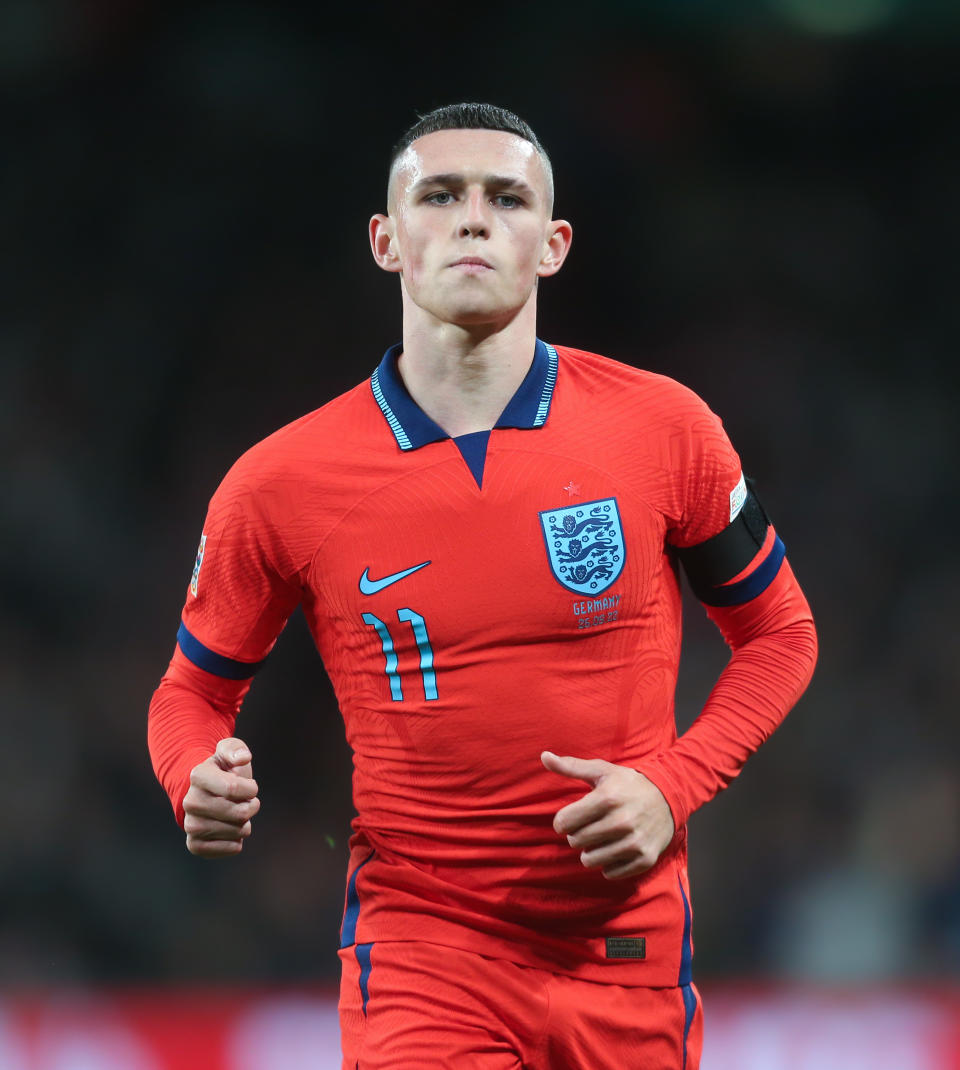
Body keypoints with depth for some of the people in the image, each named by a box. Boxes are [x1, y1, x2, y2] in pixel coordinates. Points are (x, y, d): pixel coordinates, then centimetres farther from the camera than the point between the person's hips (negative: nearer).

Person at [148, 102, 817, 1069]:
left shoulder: (665, 430, -4)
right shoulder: (279, 484, -5)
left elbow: (777, 631, 9)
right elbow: (193, 690, 9)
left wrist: (672, 787, -8)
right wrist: (200, 785, -14)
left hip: (626, 945, 2)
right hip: (417, 944, -1)